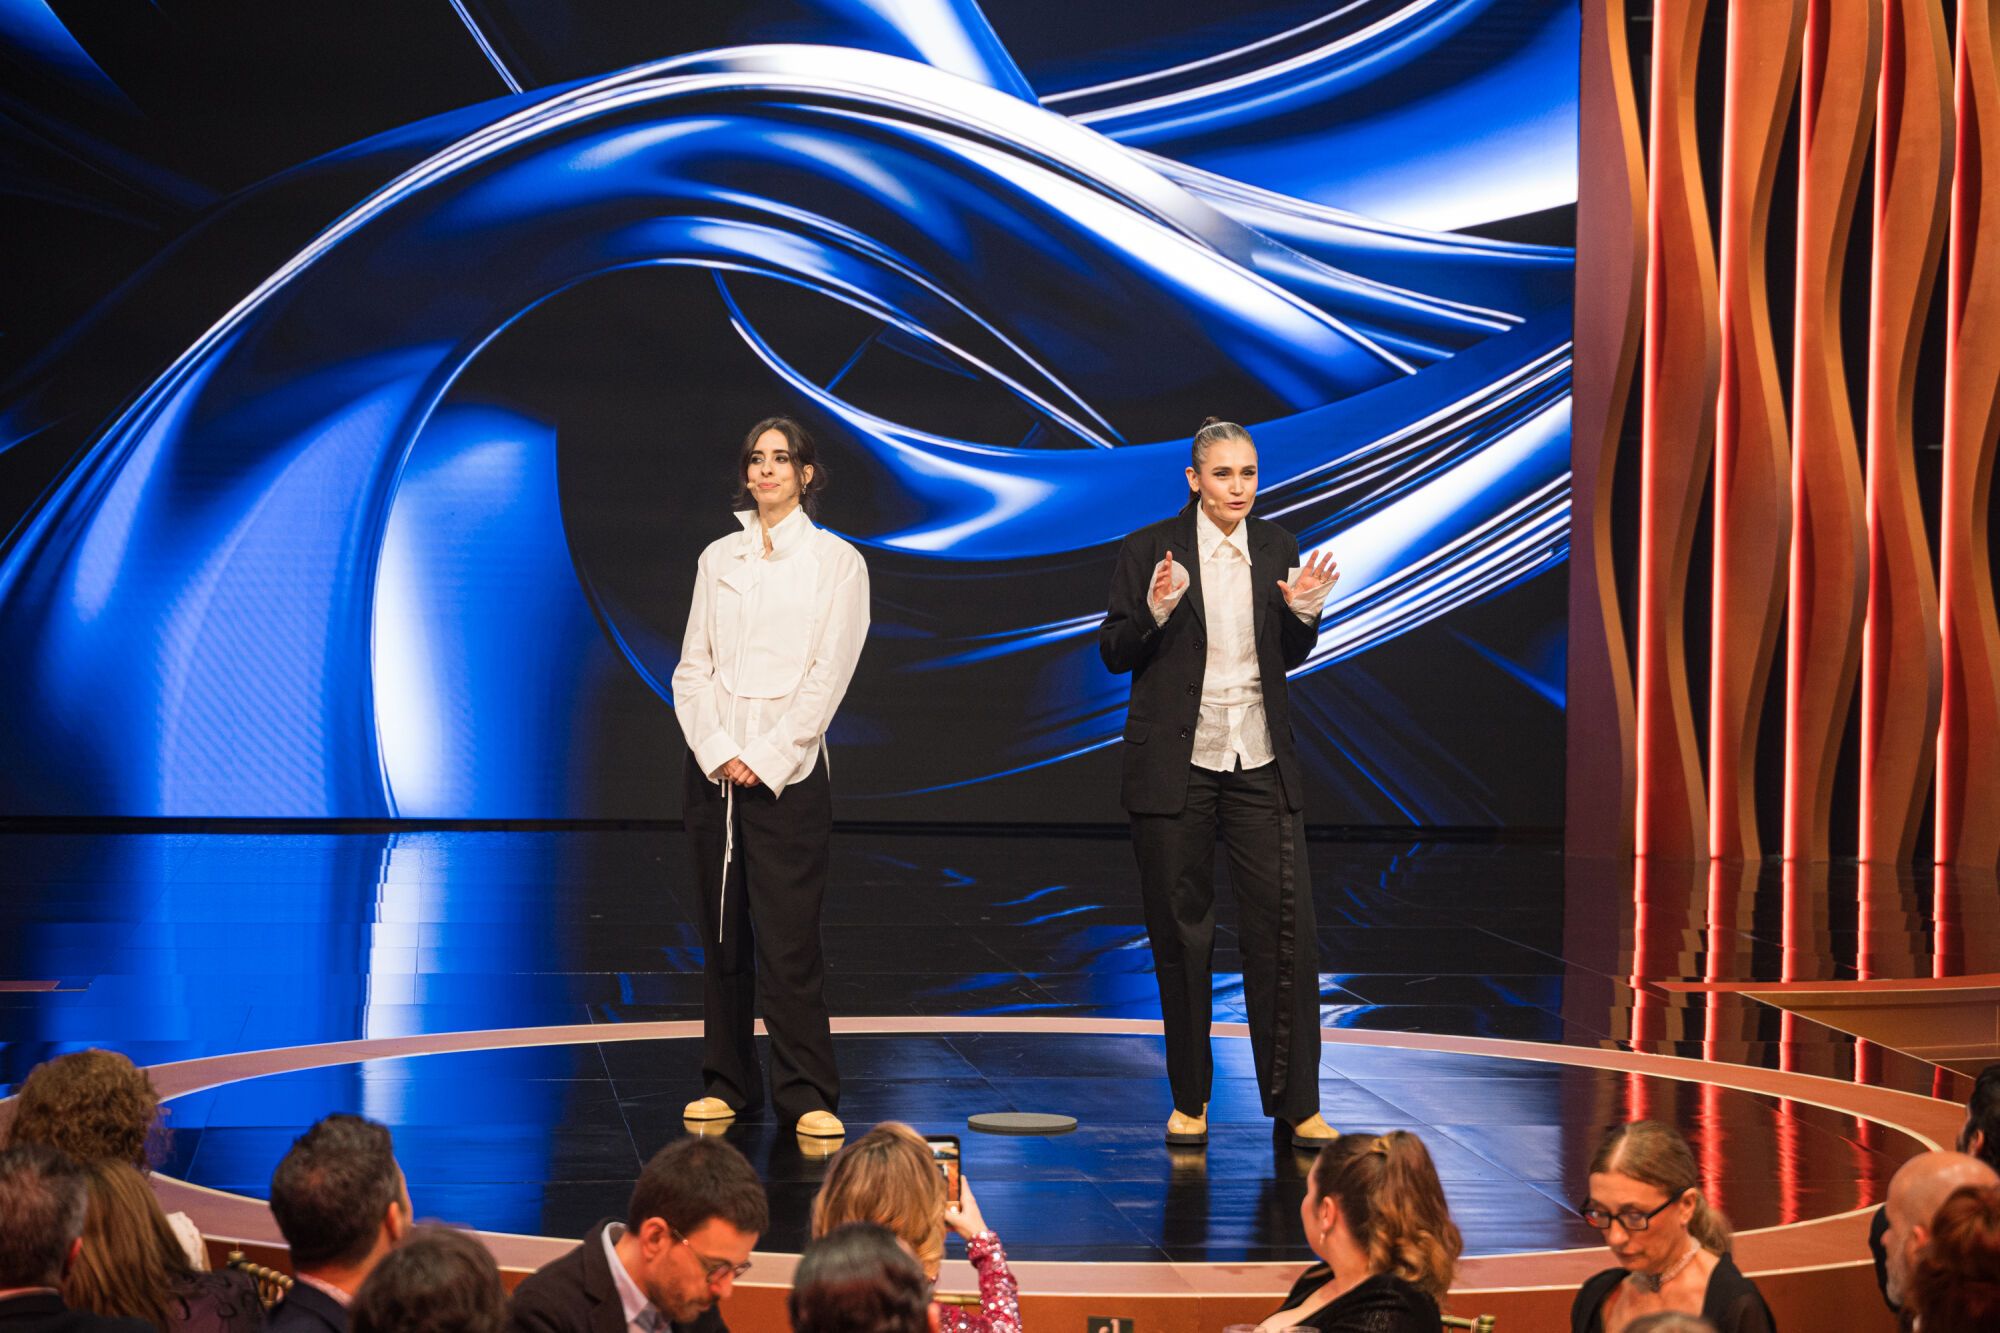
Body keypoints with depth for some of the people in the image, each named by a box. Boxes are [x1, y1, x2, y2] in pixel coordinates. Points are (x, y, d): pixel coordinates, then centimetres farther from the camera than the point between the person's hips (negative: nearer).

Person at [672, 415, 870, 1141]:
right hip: (714, 766, 3)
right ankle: (728, 1082, 14)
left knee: (788, 939, -8)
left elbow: (828, 674, -3)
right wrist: (717, 751, -7)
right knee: (723, 936, 6)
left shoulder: (836, 561, 3)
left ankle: (806, 1094, -3)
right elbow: (691, 666, 8)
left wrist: (767, 758, -10)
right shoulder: (718, 559, 12)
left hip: (789, 769, -3)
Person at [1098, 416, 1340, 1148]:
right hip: (1174, 763, -2)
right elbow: (1114, 652, -1)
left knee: (1285, 926, -5)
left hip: (1260, 764, 2)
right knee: (1181, 934, 4)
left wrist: (1304, 612, -5)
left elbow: (1288, 656, 15)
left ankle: (1296, 1102, 2)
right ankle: (1189, 1100, 16)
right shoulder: (1149, 550, -3)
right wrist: (1156, 612, -19)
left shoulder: (1277, 547, 7)